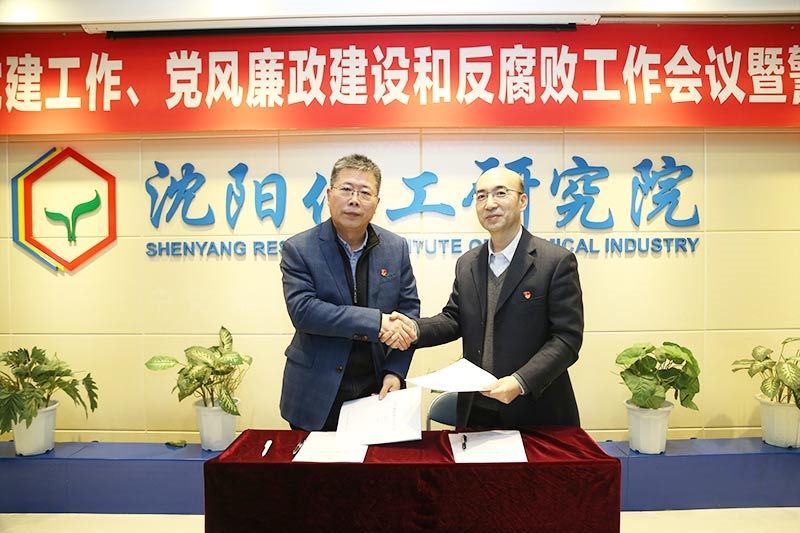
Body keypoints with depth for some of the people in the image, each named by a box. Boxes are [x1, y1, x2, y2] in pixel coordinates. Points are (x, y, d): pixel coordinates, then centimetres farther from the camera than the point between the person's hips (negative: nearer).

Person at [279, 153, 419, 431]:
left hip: (376, 391, 2)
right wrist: (376, 322, -24)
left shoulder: (396, 247, 1)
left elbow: (409, 309, 4)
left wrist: (395, 371, -7)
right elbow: (302, 310, -18)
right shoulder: (298, 249, -7)